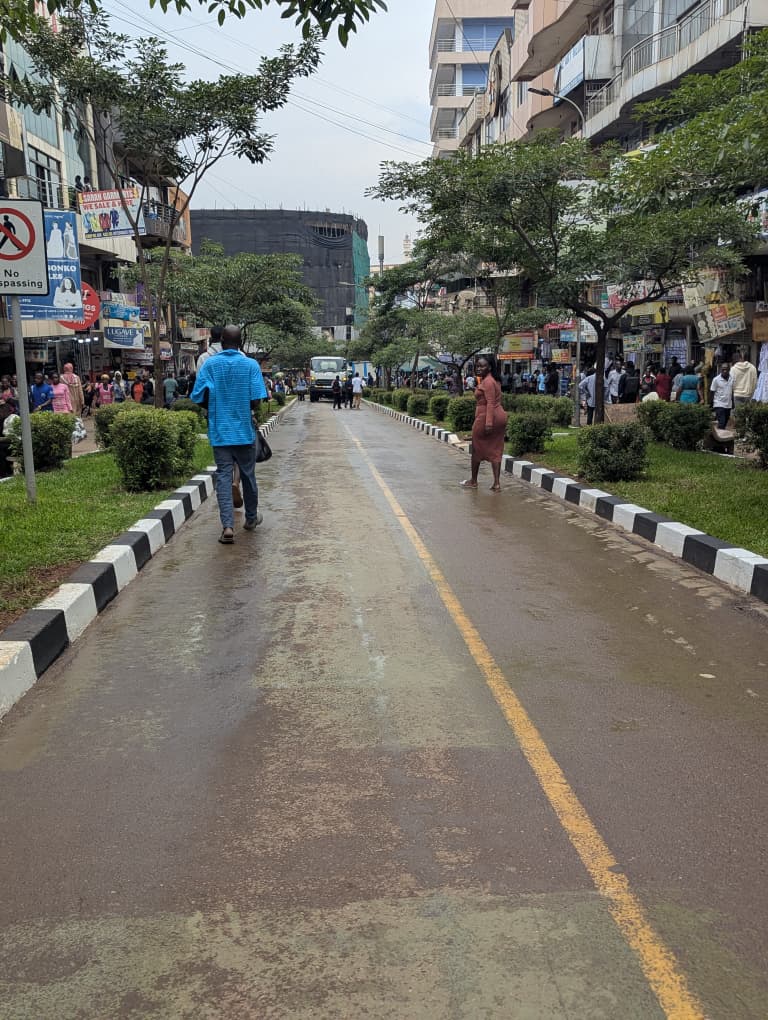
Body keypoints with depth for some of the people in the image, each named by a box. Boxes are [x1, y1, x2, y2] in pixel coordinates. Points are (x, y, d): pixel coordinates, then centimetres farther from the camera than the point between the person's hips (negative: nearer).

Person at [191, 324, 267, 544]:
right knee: (248, 474, 14)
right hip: (244, 430, 0)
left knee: (223, 476, 0)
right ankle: (251, 518, 31)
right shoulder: (251, 365, -5)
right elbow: (256, 401, -11)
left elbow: (200, 398, -5)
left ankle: (228, 526, -11)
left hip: (220, 431, 0)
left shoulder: (210, 364, -2)